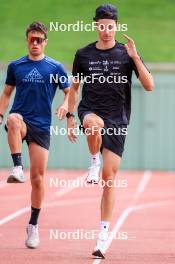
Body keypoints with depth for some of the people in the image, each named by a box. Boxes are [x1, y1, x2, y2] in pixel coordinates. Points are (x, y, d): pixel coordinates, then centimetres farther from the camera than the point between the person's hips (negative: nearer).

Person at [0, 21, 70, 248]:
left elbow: (69, 91, 10)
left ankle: (33, 225, 14)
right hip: (20, 120, 0)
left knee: (38, 178, 0)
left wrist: (65, 105, -12)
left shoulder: (55, 68, 5)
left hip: (42, 126, 0)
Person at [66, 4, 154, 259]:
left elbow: (149, 86, -5)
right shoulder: (83, 54, 6)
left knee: (109, 177, -3)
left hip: (117, 120, 0)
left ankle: (104, 231, 5)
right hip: (90, 110, 0)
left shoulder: (126, 53, 2)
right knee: (94, 123, -40)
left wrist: (135, 57, -15)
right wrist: (71, 117, 9)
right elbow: (74, 88, 17)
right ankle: (94, 161, -11)